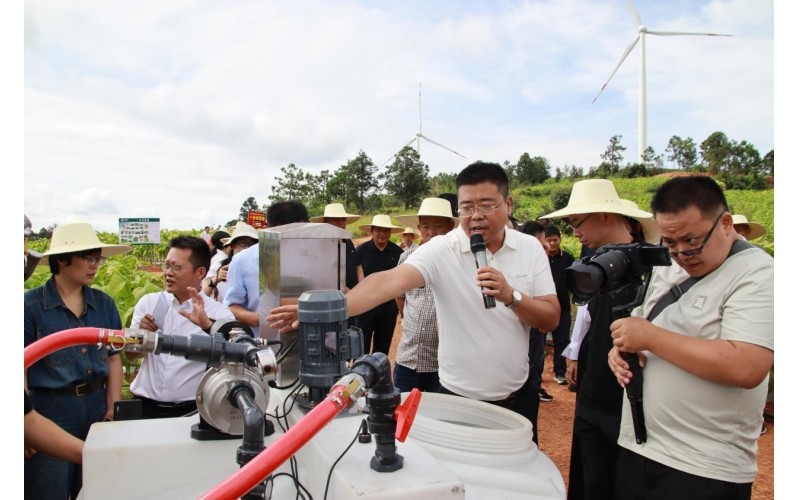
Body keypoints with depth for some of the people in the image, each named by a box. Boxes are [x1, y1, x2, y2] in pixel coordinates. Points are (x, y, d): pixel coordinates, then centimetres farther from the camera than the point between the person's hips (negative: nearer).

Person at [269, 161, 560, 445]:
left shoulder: (530, 249, -5)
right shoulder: (440, 250, -15)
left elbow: (551, 320, -6)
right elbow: (389, 282, -29)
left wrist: (511, 297, -25)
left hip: (517, 397, 3)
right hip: (457, 398, -3)